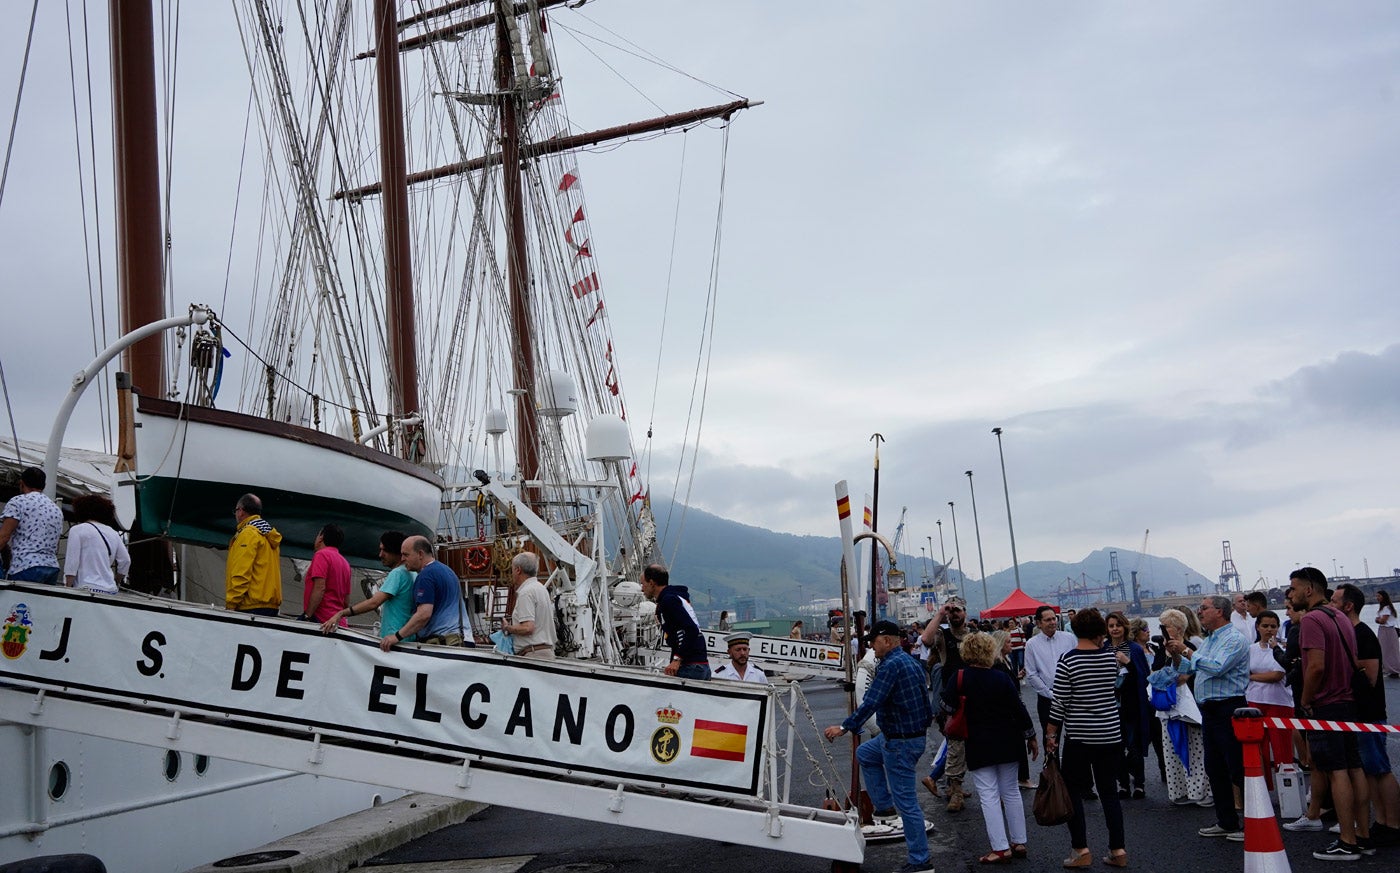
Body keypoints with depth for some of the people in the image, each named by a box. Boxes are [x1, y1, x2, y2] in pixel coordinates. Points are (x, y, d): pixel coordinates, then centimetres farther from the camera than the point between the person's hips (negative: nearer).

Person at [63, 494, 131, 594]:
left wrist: (68, 589, -1)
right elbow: (125, 561, 15)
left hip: (87, 589, -5)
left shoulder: (77, 530, 0)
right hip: (110, 590, 5)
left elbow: (71, 563, -4)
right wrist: (116, 582, 30)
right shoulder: (113, 533, 15)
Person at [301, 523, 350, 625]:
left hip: (320, 619, -8)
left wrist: (307, 616, -14)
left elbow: (319, 588, -14)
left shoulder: (322, 555, -3)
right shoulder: (345, 563, 19)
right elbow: (347, 599, 20)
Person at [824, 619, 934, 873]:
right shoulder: (910, 662, 11)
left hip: (900, 741, -10)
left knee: (906, 801, -3)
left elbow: (871, 702, -27)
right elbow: (924, 702, 19)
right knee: (864, 753, 28)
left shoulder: (891, 665, -20)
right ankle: (884, 808, 26)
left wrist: (845, 727, -23)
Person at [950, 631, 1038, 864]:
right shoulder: (1002, 677, -7)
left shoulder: (959, 679, -11)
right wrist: (1030, 737, 8)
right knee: (1011, 791, 14)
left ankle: (1000, 847, -4)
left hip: (978, 745, -2)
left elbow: (946, 707, -7)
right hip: (1008, 742, 2)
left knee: (988, 795, 0)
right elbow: (1019, 709, -3)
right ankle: (1019, 842, 19)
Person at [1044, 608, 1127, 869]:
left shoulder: (1067, 661, -13)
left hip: (1079, 737, -4)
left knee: (1074, 792, 7)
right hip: (1110, 734, 4)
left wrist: (1051, 735, -1)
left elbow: (1059, 703, -11)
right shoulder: (1110, 657, -2)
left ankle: (1081, 850, 5)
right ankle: (1118, 850, 12)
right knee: (1108, 791, 12)